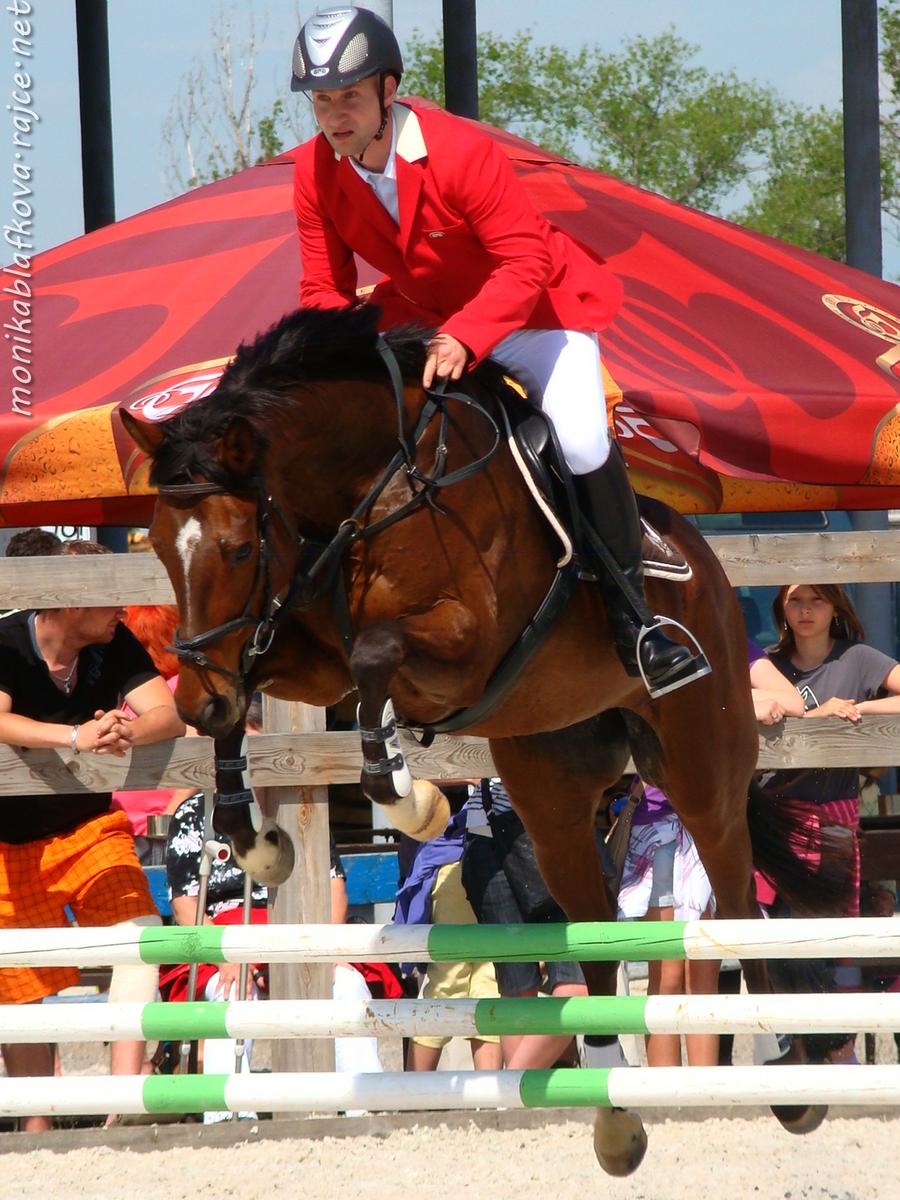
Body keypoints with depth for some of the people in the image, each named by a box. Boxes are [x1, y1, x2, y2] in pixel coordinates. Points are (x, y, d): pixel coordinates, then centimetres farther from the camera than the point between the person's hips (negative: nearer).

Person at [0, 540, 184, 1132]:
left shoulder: (116, 647, -6)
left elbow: (169, 716, -14)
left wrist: (127, 732, -37)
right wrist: (76, 738, -46)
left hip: (89, 825, 3)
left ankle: (126, 1086, -22)